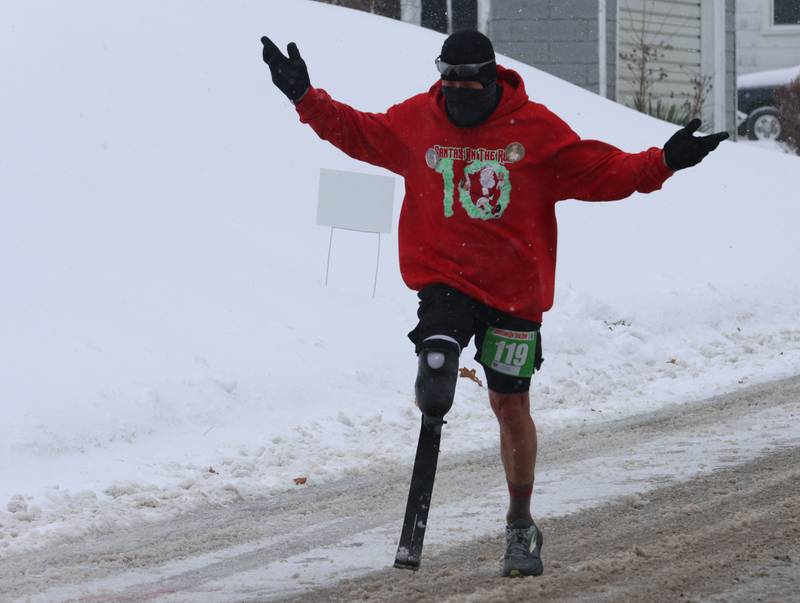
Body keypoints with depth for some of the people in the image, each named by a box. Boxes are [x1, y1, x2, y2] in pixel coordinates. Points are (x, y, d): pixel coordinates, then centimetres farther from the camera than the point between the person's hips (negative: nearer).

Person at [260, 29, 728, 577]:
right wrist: (306, 98, 8)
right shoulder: (416, 121, 1)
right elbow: (355, 132, 16)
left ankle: (521, 526, 20)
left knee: (511, 405, 6)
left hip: (514, 288, 0)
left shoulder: (536, 128, -5)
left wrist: (663, 163, -13)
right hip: (444, 279, 0)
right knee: (436, 371, -29)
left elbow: (599, 171, -1)